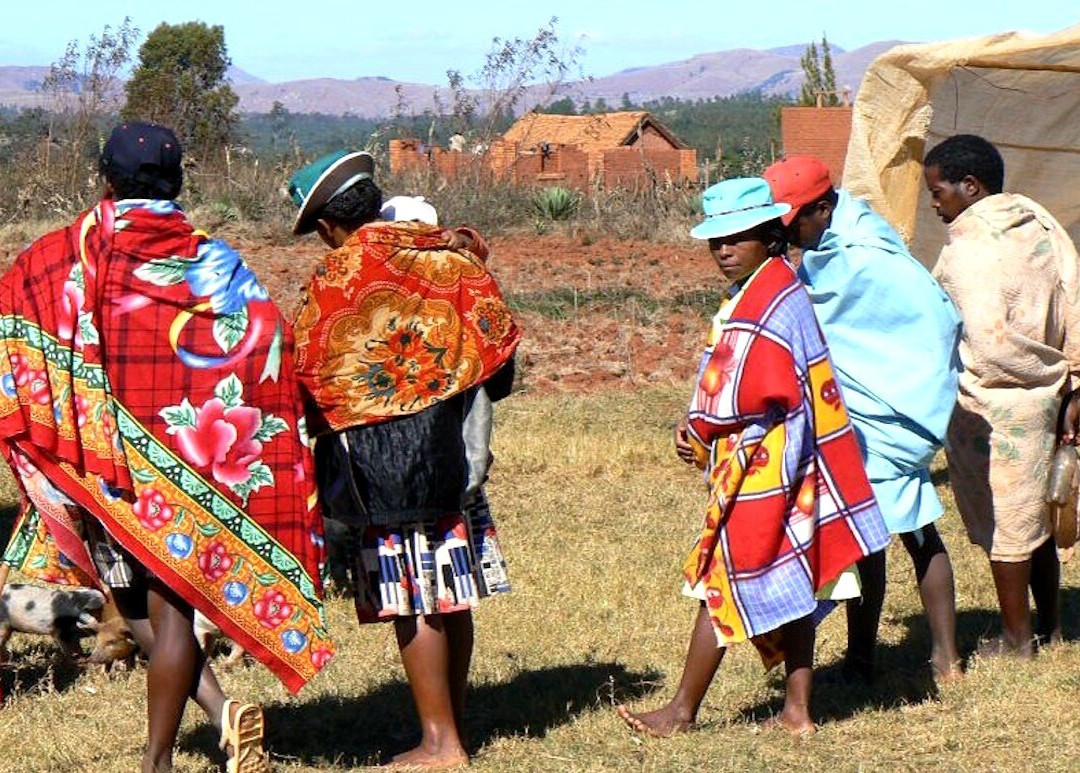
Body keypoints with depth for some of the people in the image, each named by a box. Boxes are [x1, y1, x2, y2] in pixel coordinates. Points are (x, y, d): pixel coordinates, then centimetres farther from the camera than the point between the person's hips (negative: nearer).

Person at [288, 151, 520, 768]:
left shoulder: (337, 281, -10)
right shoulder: (448, 254, 5)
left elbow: (307, 378, -4)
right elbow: (498, 336, 7)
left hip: (386, 458, -6)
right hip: (455, 449, 6)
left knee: (413, 601, -1)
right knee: (452, 592, 13)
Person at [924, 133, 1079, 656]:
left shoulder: (967, 250, -19)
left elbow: (989, 342, -25)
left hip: (993, 408, -8)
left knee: (1003, 523, 6)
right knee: (1035, 517, 19)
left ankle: (1017, 638, 16)